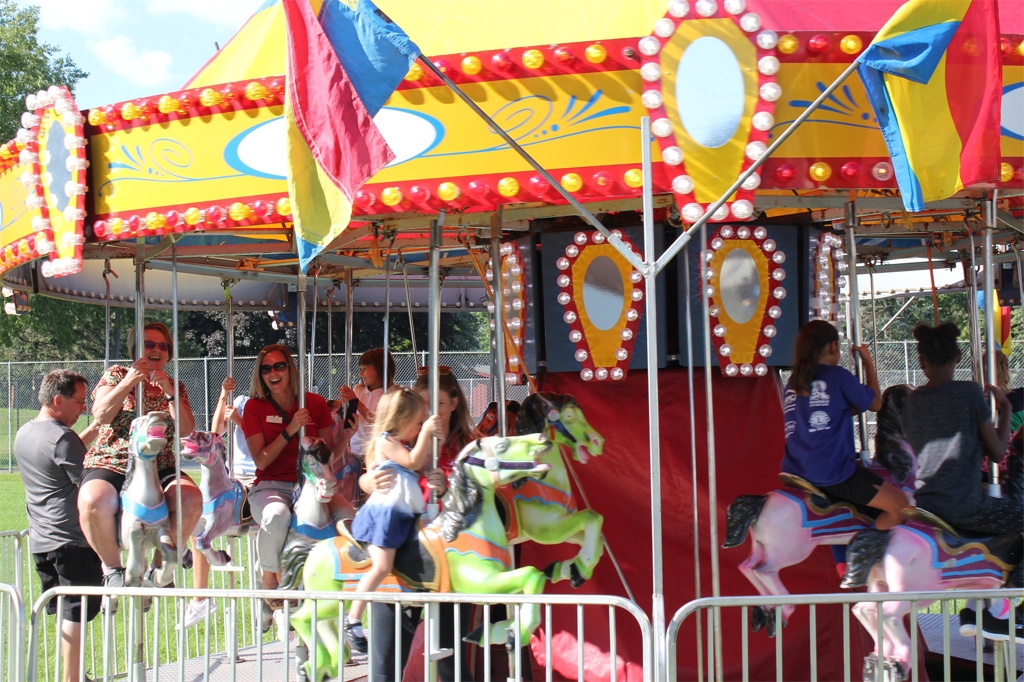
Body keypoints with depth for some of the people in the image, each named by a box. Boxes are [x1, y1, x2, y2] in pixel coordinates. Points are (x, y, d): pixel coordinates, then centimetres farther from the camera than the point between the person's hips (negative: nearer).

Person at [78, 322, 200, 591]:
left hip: (159, 468, 2)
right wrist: (130, 381, -12)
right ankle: (112, 566, -11)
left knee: (192, 499, -29)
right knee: (94, 502, -36)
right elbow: (101, 415, -6)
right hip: (110, 465, -2)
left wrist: (169, 390, -11)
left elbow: (187, 428, 0)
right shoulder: (116, 375, 10)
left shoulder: (176, 387, 16)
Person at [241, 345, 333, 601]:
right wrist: (290, 430, -16)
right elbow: (261, 461, -6)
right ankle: (269, 579, -9)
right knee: (277, 515, -39)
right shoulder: (255, 407, 2)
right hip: (271, 486, -2)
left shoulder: (316, 404, 7)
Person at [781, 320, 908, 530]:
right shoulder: (838, 376, -7)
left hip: (794, 471, 8)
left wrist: (851, 409, 25)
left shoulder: (792, 384, 11)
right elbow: (875, 404, 6)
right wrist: (869, 363, 16)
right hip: (833, 474, -8)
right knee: (898, 504, 4)